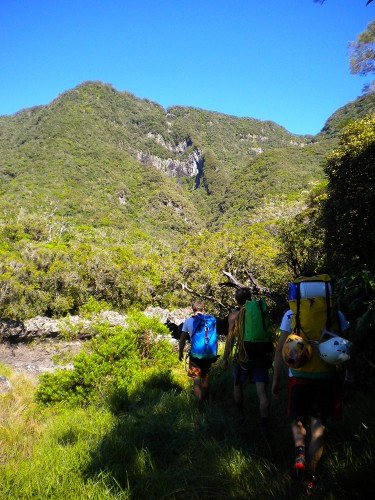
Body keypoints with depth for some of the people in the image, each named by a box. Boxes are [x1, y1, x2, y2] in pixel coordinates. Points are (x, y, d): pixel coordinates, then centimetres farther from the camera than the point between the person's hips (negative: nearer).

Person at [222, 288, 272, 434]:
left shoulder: (234, 314, -2)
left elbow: (230, 338, -5)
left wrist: (225, 357, 3)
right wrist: (269, 355, 20)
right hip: (261, 355, 2)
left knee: (238, 385, 22)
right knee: (262, 391, 1)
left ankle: (241, 415, 36)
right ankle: (264, 426, -4)